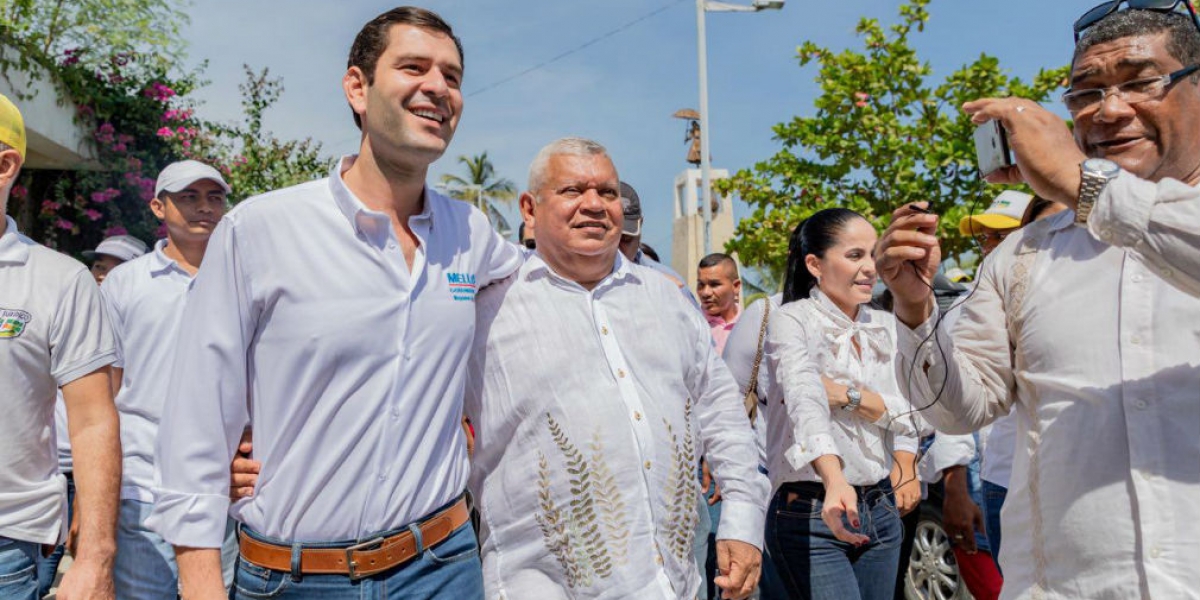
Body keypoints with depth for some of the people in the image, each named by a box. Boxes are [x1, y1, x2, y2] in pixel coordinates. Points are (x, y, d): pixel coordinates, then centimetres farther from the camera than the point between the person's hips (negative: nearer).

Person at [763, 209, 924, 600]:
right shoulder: (791, 321, -10)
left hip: (881, 511, 6)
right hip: (811, 515, -6)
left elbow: (906, 412, 2)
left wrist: (846, 394, -15)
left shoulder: (886, 326, 9)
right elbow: (805, 402, -27)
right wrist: (835, 482, -41)